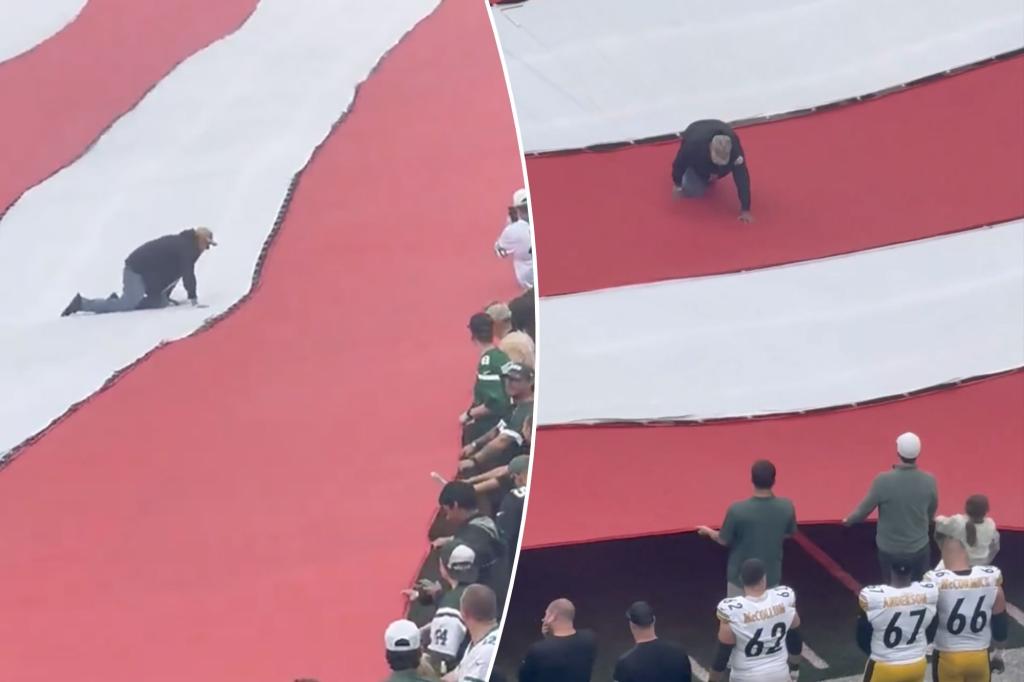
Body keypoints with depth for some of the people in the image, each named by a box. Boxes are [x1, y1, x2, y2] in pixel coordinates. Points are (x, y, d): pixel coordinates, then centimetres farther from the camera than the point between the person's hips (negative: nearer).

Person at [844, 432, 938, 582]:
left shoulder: (883, 481, -23)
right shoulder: (929, 481, -14)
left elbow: (864, 509, -10)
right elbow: (931, 513, 4)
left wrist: (849, 520, 12)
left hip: (889, 549, -1)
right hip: (919, 548, 1)